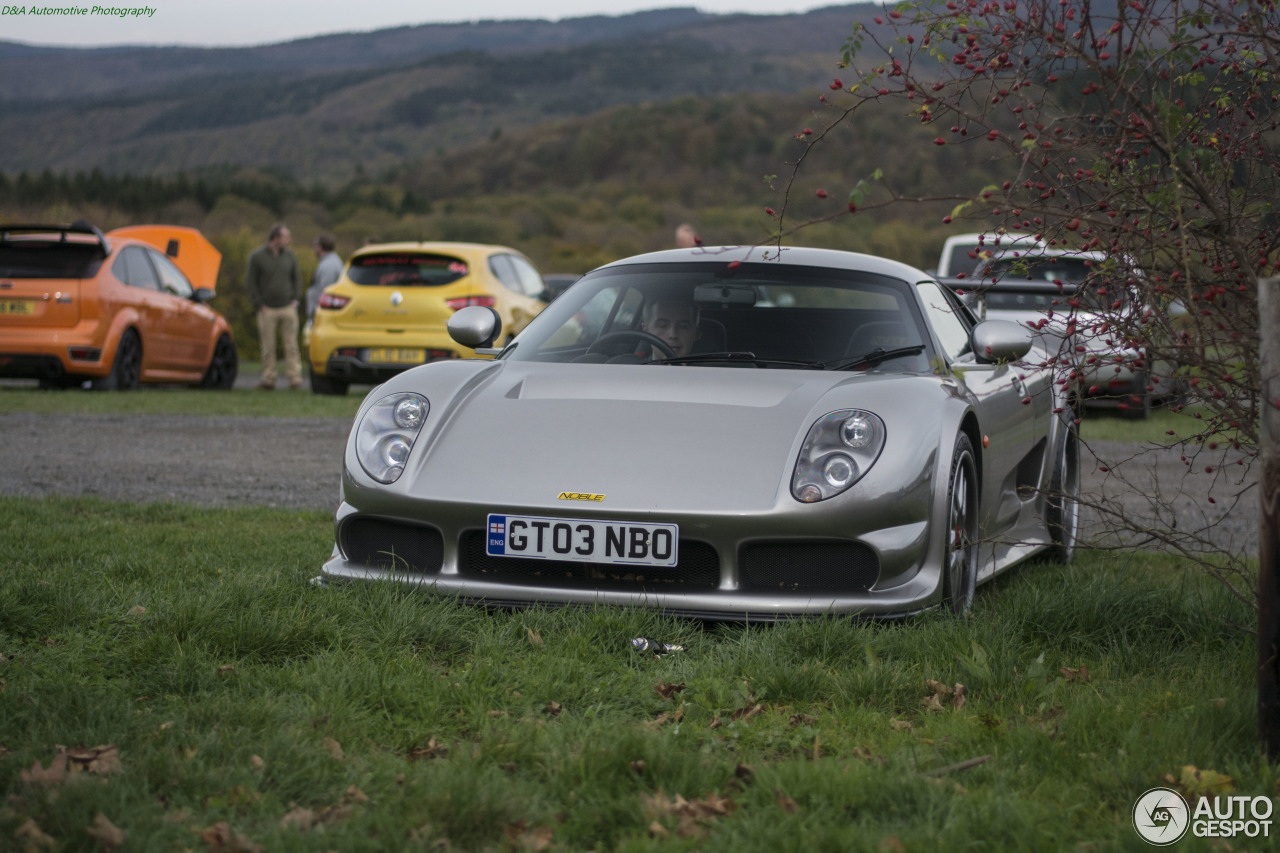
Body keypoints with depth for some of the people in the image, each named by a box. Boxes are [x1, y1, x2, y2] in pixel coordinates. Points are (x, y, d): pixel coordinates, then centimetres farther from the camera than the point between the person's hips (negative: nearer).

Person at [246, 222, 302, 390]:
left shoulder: (290, 256, 8)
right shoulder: (257, 256, -2)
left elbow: (296, 279, 17)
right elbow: (251, 282, 0)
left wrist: (295, 300, 5)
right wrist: (259, 305, -5)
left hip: (288, 308, 2)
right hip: (267, 310, -2)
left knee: (291, 345, -2)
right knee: (268, 347, 1)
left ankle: (295, 378, -2)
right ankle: (269, 380, 6)